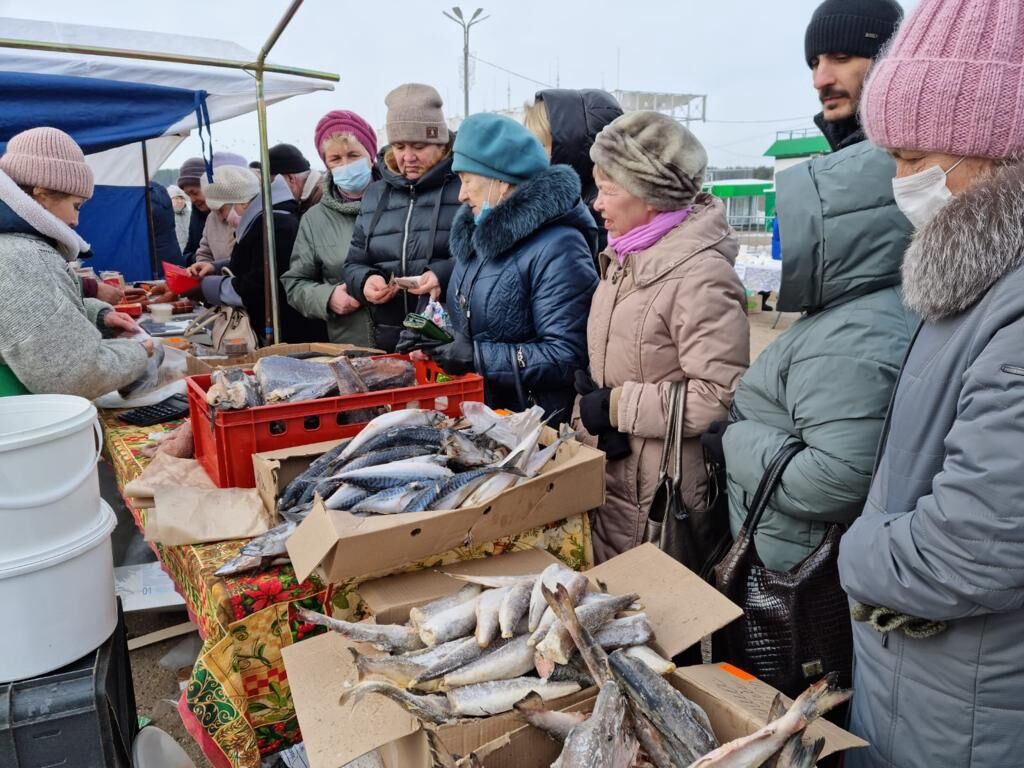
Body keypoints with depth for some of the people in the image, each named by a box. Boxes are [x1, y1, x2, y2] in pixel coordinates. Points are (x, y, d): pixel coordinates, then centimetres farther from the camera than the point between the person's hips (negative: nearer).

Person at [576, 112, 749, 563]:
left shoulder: (699, 275, -20)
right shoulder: (626, 256, 8)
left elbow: (720, 393, -23)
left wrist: (618, 407, -18)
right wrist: (592, 394, -1)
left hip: (661, 492, -8)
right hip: (610, 473, 8)